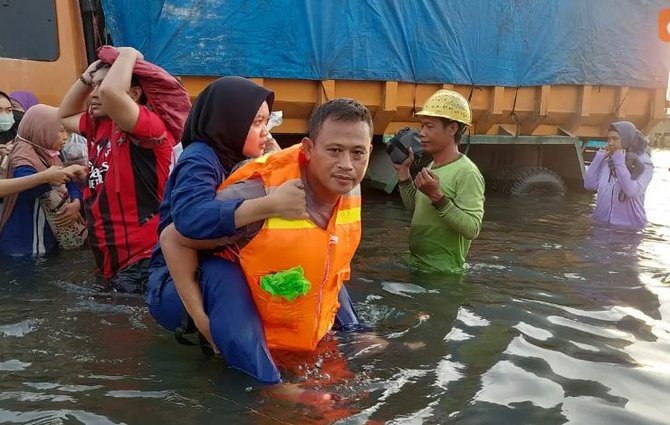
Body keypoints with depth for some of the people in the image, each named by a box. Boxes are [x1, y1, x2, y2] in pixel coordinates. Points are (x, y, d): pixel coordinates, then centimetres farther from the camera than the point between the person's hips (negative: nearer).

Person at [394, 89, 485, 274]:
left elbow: (472, 229, -26)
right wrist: (403, 171, 6)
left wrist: (437, 197, -33)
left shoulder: (467, 173, -20)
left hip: (442, 273, -8)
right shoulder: (432, 167, 6)